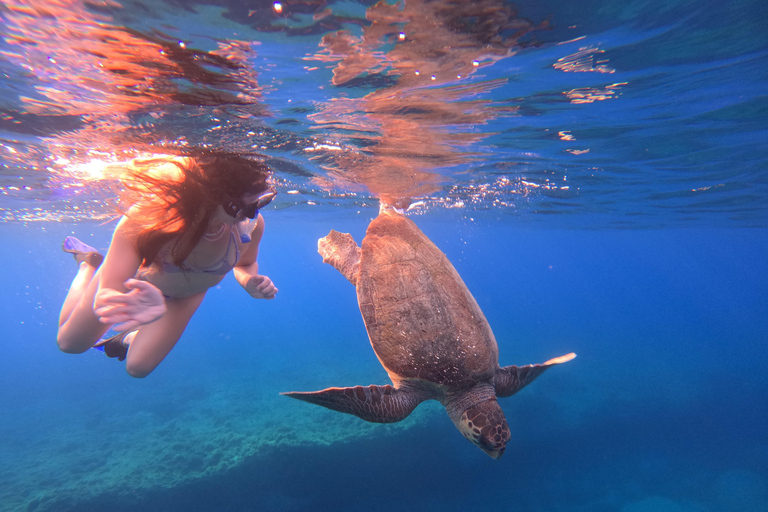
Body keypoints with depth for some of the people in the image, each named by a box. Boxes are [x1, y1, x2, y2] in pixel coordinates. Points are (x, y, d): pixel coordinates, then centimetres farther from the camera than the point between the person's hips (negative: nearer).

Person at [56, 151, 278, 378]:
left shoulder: (251, 225, -34)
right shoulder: (149, 214, -43)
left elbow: (245, 264, -10)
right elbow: (107, 293, -43)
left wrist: (250, 282, -35)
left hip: (186, 296, 2)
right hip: (137, 276, -2)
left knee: (138, 368, 8)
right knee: (70, 343, 19)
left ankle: (128, 339, 45)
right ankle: (89, 263, 41)